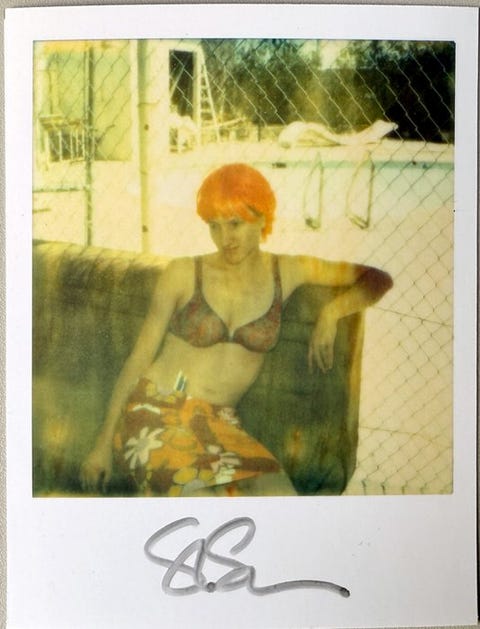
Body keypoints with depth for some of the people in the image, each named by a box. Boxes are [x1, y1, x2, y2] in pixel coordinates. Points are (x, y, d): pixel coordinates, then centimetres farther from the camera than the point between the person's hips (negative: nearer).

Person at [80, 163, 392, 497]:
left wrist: (331, 312, -9)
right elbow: (140, 357, 3)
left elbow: (378, 279, 11)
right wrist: (104, 443, 3)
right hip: (155, 412, -3)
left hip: (219, 424, 3)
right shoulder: (182, 274, 0)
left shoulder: (286, 272, 6)